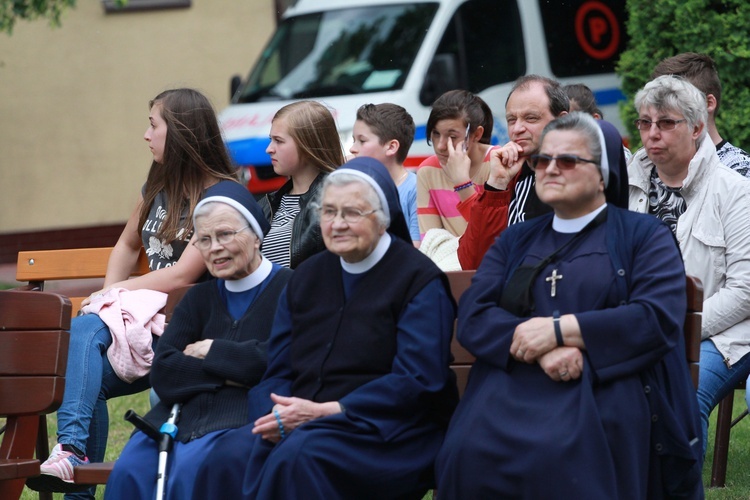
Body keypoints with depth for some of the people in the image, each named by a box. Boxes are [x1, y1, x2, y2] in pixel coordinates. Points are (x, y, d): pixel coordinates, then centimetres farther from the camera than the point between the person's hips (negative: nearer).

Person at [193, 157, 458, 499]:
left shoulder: (418, 278, -1)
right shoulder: (307, 276, 18)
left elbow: (417, 381, -12)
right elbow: (277, 371, 14)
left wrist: (324, 411, -18)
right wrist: (277, 417, -11)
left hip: (388, 433, -5)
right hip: (303, 423, 5)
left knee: (298, 456, -36)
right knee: (231, 455, -27)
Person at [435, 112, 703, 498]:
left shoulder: (644, 235, 11)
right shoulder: (515, 241, 23)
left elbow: (659, 318, -6)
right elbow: (473, 317, 8)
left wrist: (558, 330, -10)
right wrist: (542, 350, -12)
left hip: (605, 383, -3)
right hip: (511, 383, 3)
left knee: (555, 457, -36)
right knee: (470, 451, -31)